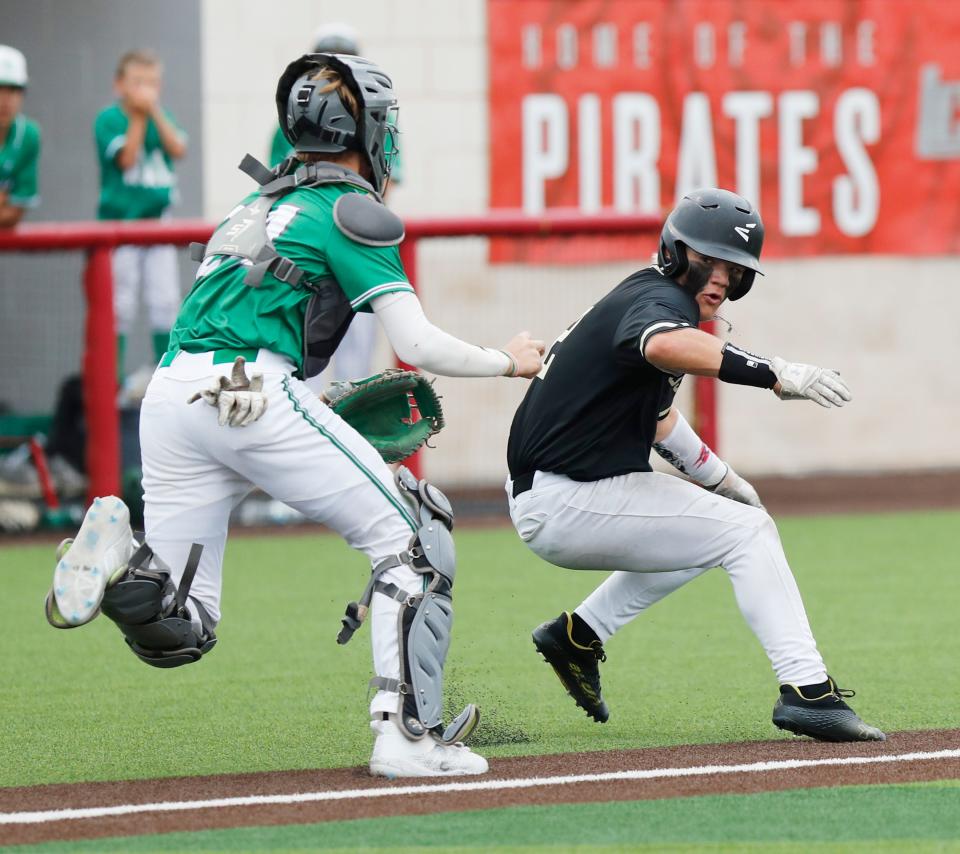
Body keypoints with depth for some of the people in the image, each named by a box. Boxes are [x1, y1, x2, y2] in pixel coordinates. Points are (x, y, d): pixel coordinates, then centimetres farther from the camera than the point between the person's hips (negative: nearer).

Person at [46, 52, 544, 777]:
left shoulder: (257, 205, 27)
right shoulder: (350, 211, 3)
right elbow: (418, 344, -3)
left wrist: (317, 407, 28)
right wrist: (509, 362, 12)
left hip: (168, 394, 7)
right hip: (253, 397, -7)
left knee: (178, 635, 9)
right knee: (412, 533, 4)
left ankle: (122, 573, -21)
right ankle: (407, 731, -5)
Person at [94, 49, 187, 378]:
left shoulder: (162, 117, 9)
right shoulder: (109, 118, -5)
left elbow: (179, 149, -7)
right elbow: (126, 158, -16)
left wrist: (155, 112, -13)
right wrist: (138, 117, -16)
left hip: (158, 222, 4)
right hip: (119, 220, -4)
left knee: (165, 301, 3)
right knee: (121, 304, -2)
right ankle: (114, 378, 4)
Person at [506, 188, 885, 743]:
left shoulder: (643, 296, 15)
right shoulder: (661, 299, -16)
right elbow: (665, 345, -44)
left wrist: (719, 478, 35)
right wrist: (778, 375, -46)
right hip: (565, 504, -10)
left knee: (707, 524, 30)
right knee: (747, 532, -10)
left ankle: (579, 635, 23)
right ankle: (807, 692, -20)